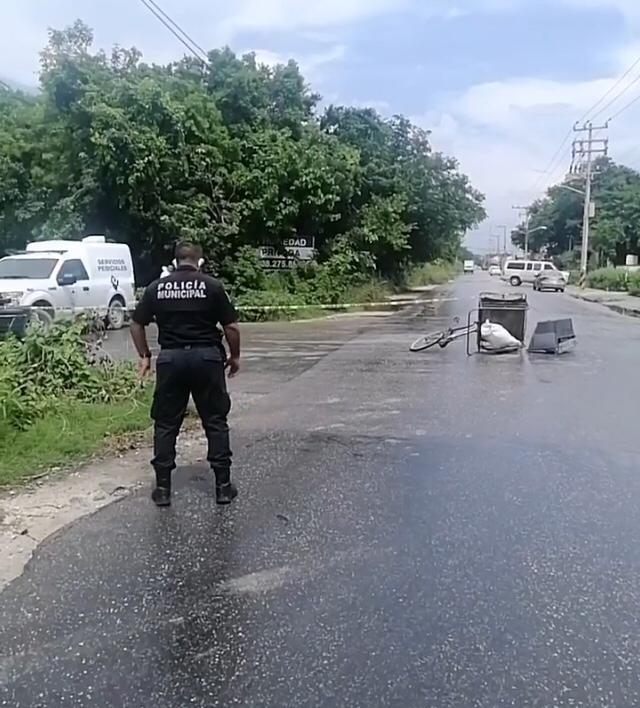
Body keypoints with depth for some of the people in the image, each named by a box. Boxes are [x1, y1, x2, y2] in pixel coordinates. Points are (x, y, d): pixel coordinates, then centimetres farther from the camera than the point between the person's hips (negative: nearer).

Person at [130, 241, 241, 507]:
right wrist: (235, 356, 11)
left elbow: (136, 324, 10)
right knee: (215, 421, 8)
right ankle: (223, 485, 12)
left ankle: (163, 488, 14)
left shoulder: (156, 288, 6)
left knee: (166, 424, 11)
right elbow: (231, 327, -3)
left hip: (171, 358, 2)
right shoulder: (212, 285, -1)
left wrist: (144, 356, 21)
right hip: (207, 357, -1)